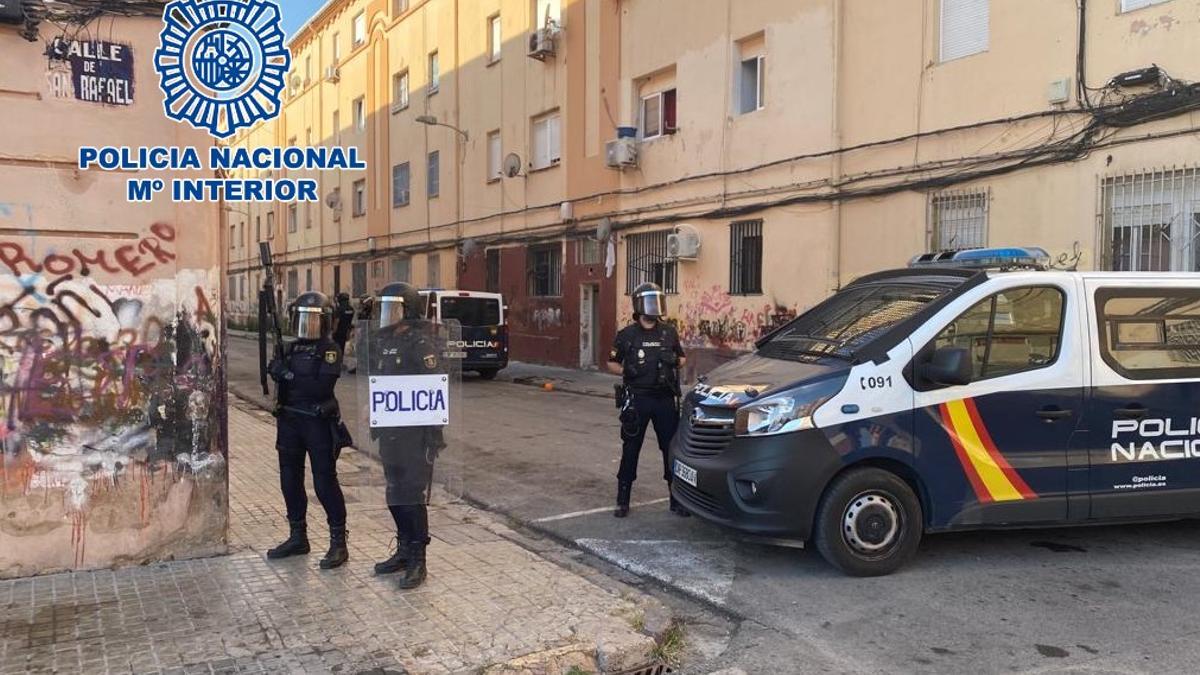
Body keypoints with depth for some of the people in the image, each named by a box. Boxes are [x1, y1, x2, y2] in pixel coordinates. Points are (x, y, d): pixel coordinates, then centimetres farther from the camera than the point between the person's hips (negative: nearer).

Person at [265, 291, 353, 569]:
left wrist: (289, 375, -22)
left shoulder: (330, 349, -9)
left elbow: (322, 386, -21)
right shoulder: (291, 348, 11)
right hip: (289, 421, 7)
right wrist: (277, 371, -3)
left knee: (325, 483, -5)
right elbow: (279, 378, 16)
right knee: (290, 481, 14)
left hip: (318, 423, -7)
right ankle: (297, 537, 28)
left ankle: (339, 543, 3)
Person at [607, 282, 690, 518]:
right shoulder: (627, 335, 1)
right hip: (636, 399, -2)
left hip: (665, 399, 2)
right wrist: (625, 371, -12)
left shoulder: (669, 332, 7)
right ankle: (623, 501, 13)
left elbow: (682, 358, 18)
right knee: (630, 450, 3)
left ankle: (677, 500, 15)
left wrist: (675, 363, -5)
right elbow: (612, 363, 8)